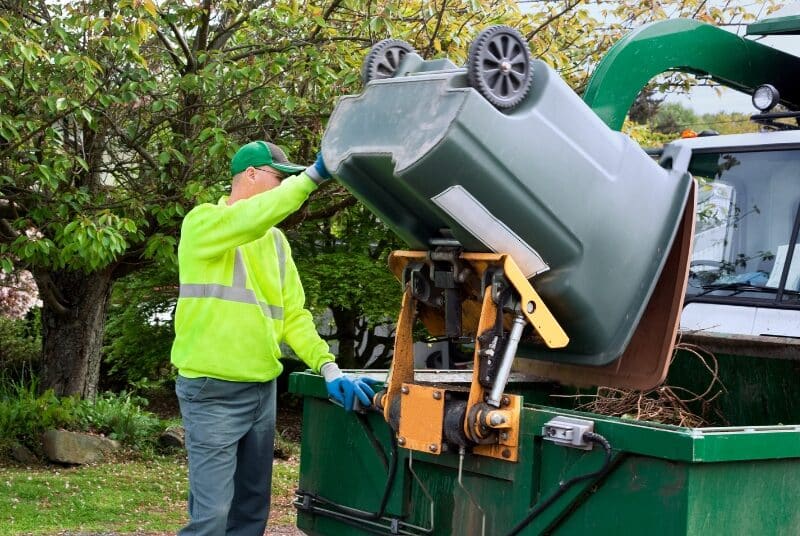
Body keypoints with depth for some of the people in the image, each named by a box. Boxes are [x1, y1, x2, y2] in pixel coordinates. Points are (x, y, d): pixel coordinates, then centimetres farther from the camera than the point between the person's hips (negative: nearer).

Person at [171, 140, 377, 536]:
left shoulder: (276, 241, 15)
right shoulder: (203, 223, -6)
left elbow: (293, 315, 11)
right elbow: (249, 219, -28)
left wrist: (329, 368, -3)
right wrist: (312, 176, -27)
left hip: (263, 390, 8)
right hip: (213, 391, -7)